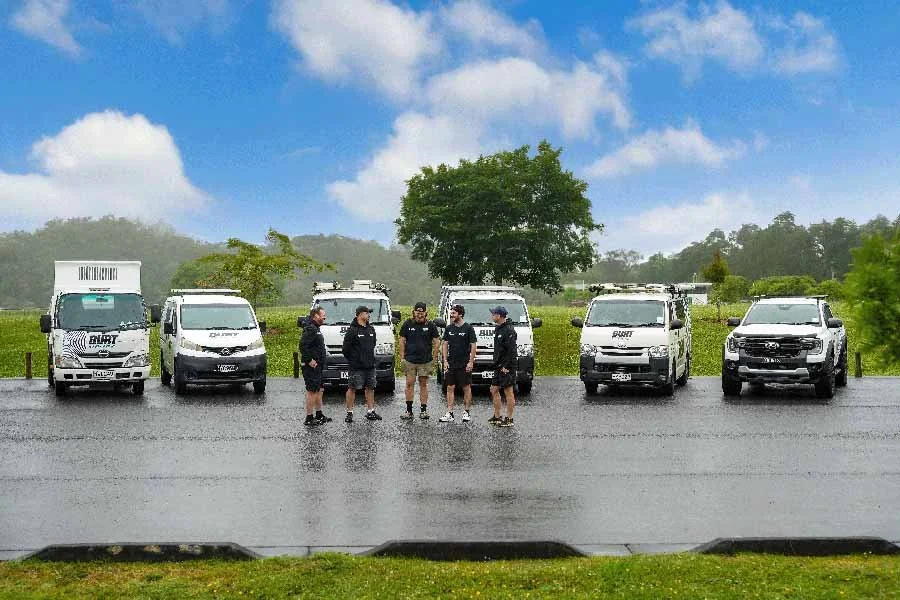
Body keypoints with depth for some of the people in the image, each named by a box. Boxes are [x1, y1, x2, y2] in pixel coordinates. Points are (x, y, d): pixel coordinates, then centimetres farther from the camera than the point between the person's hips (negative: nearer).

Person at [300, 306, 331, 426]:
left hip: (318, 367, 11)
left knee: (320, 390, 17)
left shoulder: (316, 329, 17)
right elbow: (303, 345, -27)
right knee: (312, 392, -7)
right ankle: (309, 419, -3)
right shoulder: (310, 329, -16)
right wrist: (309, 360, -24)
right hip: (312, 367, -11)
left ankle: (319, 415, 27)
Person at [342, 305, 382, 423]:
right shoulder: (352, 330, -9)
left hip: (370, 365, 7)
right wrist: (351, 359, -3)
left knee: (370, 388, 10)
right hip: (356, 367, -7)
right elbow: (345, 348, -10)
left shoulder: (371, 329, 13)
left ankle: (370, 412, 17)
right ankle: (349, 412, 2)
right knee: (352, 389, -3)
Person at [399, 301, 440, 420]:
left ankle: (423, 410, 8)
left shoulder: (430, 325, 3)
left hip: (425, 361, 0)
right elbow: (402, 341, 8)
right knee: (410, 384, 0)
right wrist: (402, 357, 2)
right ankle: (409, 411, 5)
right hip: (410, 360, 0)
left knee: (423, 384, 4)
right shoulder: (407, 324, 4)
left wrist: (434, 358, 3)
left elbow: (436, 342, 8)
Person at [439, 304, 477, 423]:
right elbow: (445, 345, 11)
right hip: (451, 364, 4)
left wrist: (471, 362, -10)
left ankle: (466, 412, 12)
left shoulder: (468, 328, -4)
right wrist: (445, 361, 3)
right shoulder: (449, 328, 8)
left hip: (464, 365, -4)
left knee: (466, 388, 3)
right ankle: (449, 414, 2)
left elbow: (473, 346, -4)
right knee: (450, 388, 1)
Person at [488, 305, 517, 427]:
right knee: (494, 390, 12)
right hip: (499, 367, 10)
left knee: (508, 392, -4)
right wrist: (497, 364, 16)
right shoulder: (498, 329, 15)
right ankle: (496, 417, 20)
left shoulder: (508, 330, -15)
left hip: (507, 367, -10)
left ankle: (509, 419, 1)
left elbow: (512, 350, -20)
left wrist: (506, 366, -21)